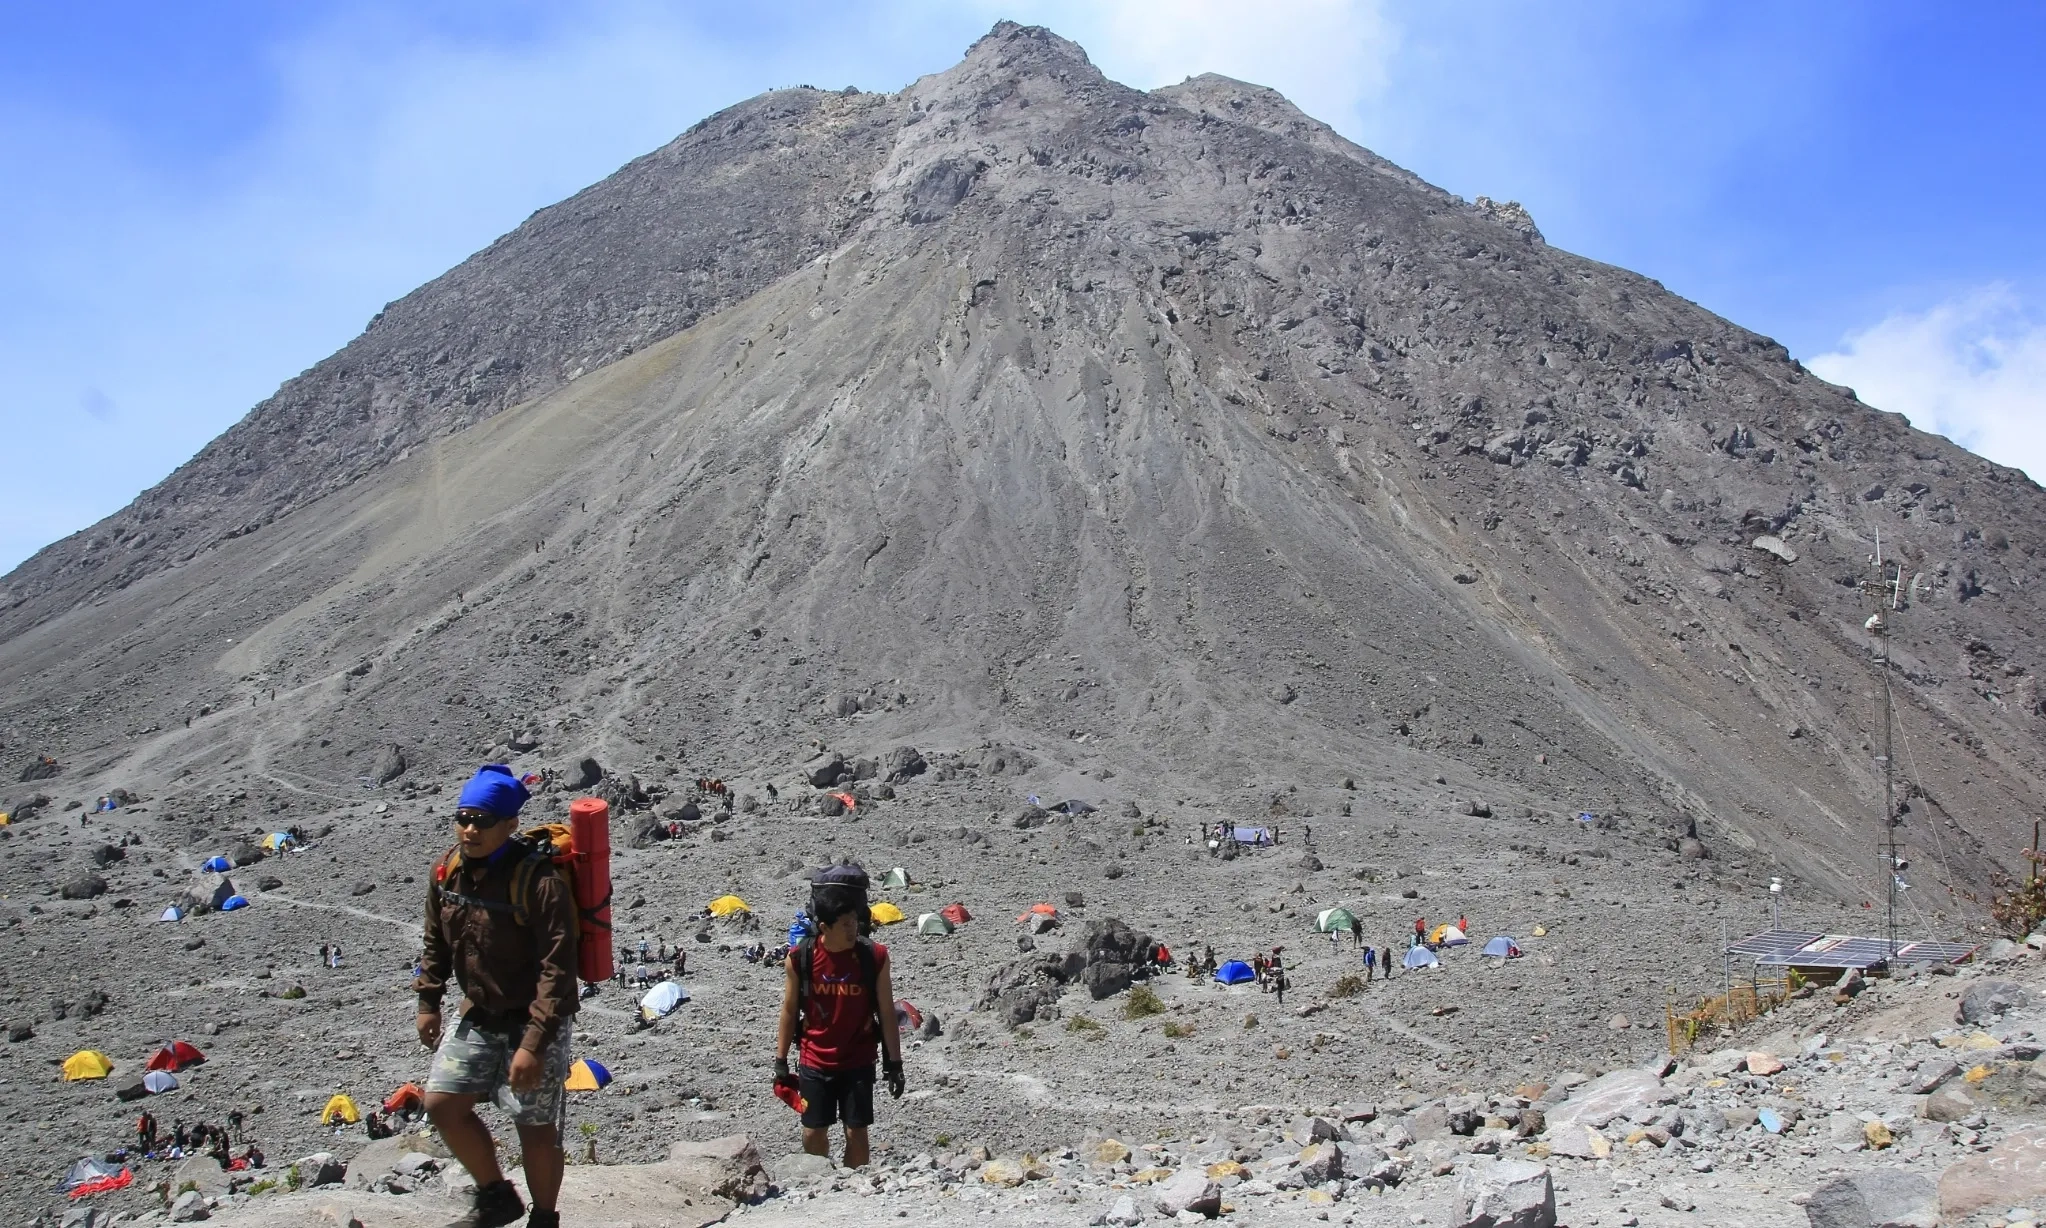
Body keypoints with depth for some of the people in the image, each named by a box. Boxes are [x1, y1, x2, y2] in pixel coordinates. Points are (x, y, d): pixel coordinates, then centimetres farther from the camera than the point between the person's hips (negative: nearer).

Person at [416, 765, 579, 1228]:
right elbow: (437, 942, 13)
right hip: (478, 1016, 7)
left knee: (535, 1129, 4)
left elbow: (557, 970, -27)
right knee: (442, 1103, 6)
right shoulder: (448, 870, -4)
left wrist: (534, 1045, -30)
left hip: (532, 1022, -6)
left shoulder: (539, 882, -26)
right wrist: (428, 1002, 12)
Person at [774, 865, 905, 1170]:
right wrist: (780, 1061, 2)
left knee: (856, 1132, 5)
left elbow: (887, 1013, -6)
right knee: (813, 1132, 11)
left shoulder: (874, 957, -15)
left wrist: (894, 1064, -4)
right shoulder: (800, 958, -13)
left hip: (858, 1063, -1)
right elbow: (789, 1011, -1)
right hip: (814, 1063, 1)